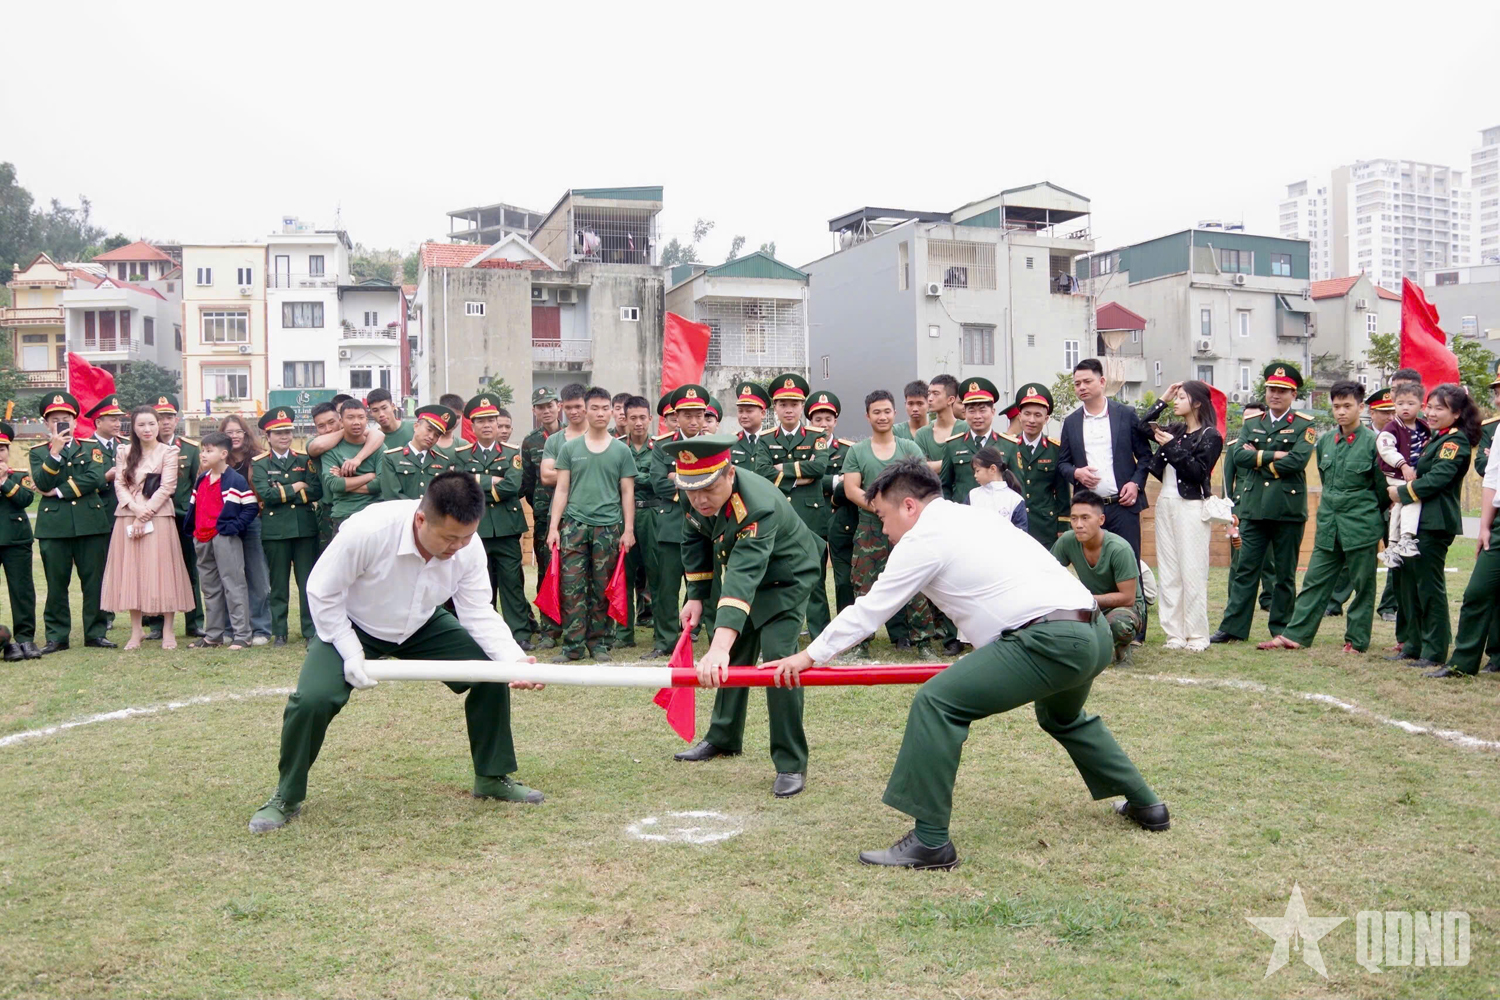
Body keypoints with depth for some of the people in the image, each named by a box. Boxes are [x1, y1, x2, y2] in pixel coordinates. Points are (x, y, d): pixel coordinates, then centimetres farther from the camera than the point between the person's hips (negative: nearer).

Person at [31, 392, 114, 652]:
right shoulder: (38, 452, 9)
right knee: (56, 584, 4)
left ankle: (95, 632, 11)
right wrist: (55, 452, -16)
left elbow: (96, 478, -8)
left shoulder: (92, 447, 9)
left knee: (94, 581, 3)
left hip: (91, 522, 0)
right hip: (53, 525, 0)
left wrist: (59, 491, -9)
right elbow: (42, 483, -8)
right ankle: (56, 636, 11)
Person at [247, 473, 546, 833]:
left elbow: (478, 612, -17)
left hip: (423, 626, 4)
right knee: (313, 699, -25)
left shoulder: (469, 546, -25)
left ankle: (493, 777, 12)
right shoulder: (368, 530, -38)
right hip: (352, 625, -3)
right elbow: (322, 593, -23)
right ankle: (286, 798, 2)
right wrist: (350, 652, -28)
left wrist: (515, 658, -32)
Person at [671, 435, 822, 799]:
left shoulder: (758, 506, -43)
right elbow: (694, 541, 2)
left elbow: (745, 576, -54)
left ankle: (791, 764, -9)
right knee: (734, 657, 16)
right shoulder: (694, 497, -20)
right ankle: (724, 738, 36)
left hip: (787, 577, -7)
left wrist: (719, 646, -64)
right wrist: (696, 597, -1)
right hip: (745, 576, 7)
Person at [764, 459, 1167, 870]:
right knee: (1063, 717, 37)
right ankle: (1145, 804, 46)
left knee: (937, 703, -11)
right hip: (1094, 633, 10)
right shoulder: (974, 517, 23)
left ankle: (930, 842, -9)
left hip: (1049, 640, -10)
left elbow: (868, 609, 1)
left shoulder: (924, 538, -3)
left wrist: (809, 656, 9)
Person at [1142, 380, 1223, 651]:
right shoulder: (1175, 430, 14)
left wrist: (1172, 446, -14)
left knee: (1192, 573, -6)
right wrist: (1162, 401, 9)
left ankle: (1197, 635, 0)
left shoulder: (1211, 436, -3)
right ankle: (1175, 633, 10)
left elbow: (1198, 472, -12)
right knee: (1167, 573, 6)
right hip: (1165, 504, 7)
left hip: (1191, 507, -7)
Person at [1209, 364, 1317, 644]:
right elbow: (1239, 456, -3)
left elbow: (1297, 461, -14)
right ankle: (1233, 628, 4)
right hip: (1254, 508, 3)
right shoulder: (1251, 424, 13)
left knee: (1285, 575, 6)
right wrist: (1273, 455, -12)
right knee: (1245, 570, 3)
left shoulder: (1304, 425, 1)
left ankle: (1281, 628, 15)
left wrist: (1258, 458, -7)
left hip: (1288, 510, -3)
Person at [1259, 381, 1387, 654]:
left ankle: (1357, 640, 14)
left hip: (1361, 525, -5)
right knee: (1315, 581, 6)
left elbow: (1382, 488, -2)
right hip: (1328, 523, 5)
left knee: (1363, 585, 5)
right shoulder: (1325, 441, 7)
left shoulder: (1373, 442, -7)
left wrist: (1379, 524, 3)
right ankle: (1295, 635, 7)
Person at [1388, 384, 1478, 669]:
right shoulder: (1436, 439, 19)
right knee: (1409, 583, 11)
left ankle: (1435, 652, 3)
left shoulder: (1456, 441, -10)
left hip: (1436, 522, -10)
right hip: (1419, 520, 10)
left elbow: (1437, 479, -20)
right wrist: (1401, 491, 8)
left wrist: (1402, 492, -12)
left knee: (1429, 585, -5)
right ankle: (1413, 645, 20)